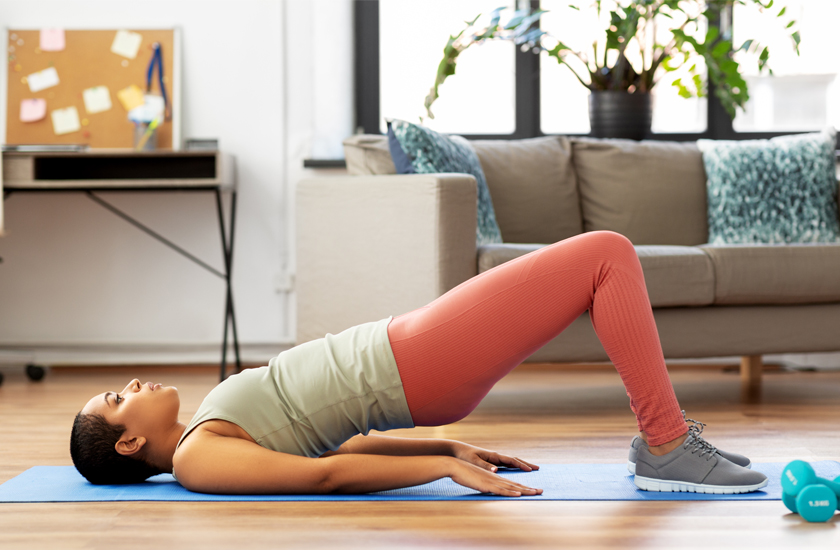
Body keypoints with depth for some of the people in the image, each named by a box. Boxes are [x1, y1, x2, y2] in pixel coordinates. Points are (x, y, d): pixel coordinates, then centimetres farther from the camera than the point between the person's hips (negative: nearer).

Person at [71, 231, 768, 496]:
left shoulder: (204, 435, 17)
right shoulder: (197, 459, -10)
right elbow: (324, 474, -18)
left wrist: (450, 446, 16)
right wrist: (449, 465, -21)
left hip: (408, 352, 9)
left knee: (605, 258, 8)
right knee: (608, 255, -10)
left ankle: (662, 437, 13)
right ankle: (668, 450, -9)